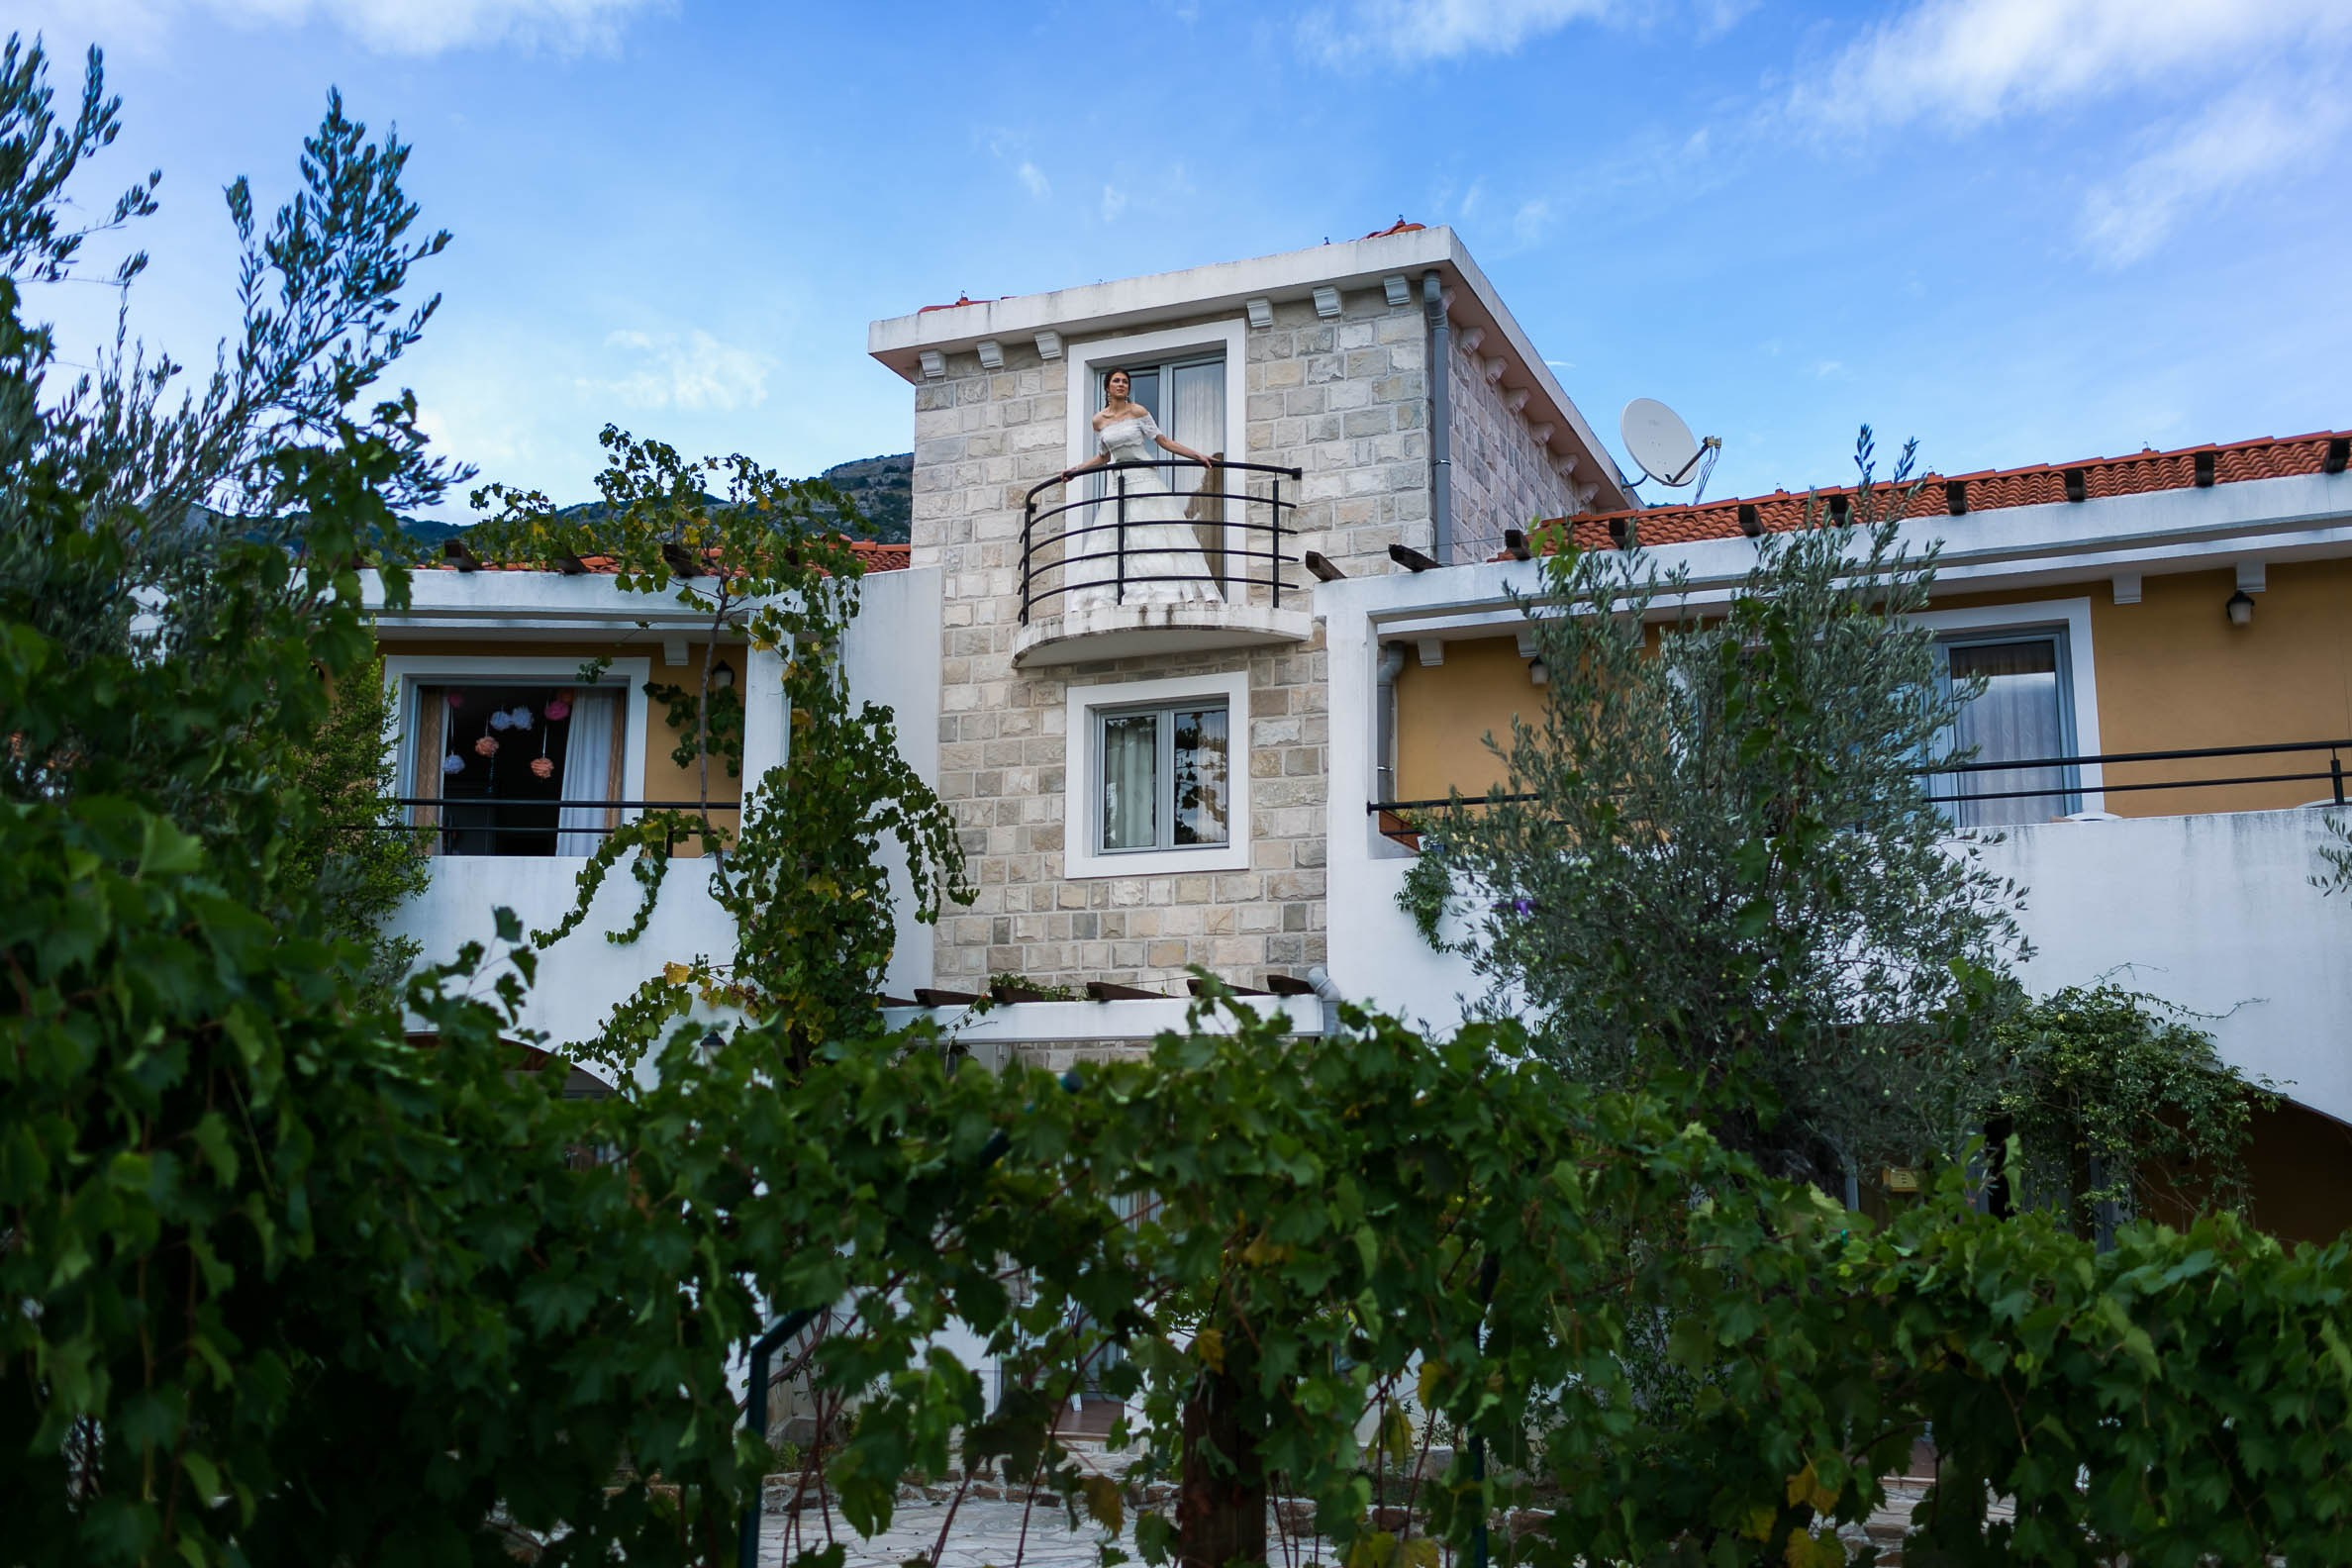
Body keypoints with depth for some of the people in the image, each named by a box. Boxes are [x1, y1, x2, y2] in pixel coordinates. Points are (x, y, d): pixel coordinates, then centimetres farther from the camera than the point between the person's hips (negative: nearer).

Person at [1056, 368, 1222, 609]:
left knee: (1155, 533, -10)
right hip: (1120, 484, 4)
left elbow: (1163, 441, 0)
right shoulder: (1099, 420, 9)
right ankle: (1112, 596, -6)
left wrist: (1197, 456, -6)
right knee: (1114, 540, -4)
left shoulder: (1137, 411, -1)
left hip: (1145, 480, -4)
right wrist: (1073, 471, 18)